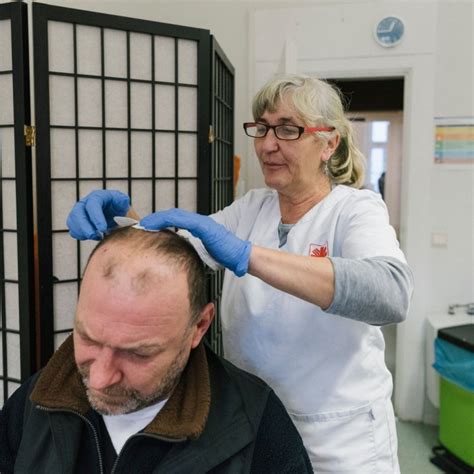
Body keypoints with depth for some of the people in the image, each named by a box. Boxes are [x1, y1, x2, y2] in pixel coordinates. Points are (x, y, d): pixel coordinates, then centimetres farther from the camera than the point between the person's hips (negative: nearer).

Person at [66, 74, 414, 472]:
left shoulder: (356, 208, -13)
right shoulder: (251, 207, 2)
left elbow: (391, 294, -33)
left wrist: (245, 255, -41)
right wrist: (121, 218, -25)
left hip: (338, 434, -3)